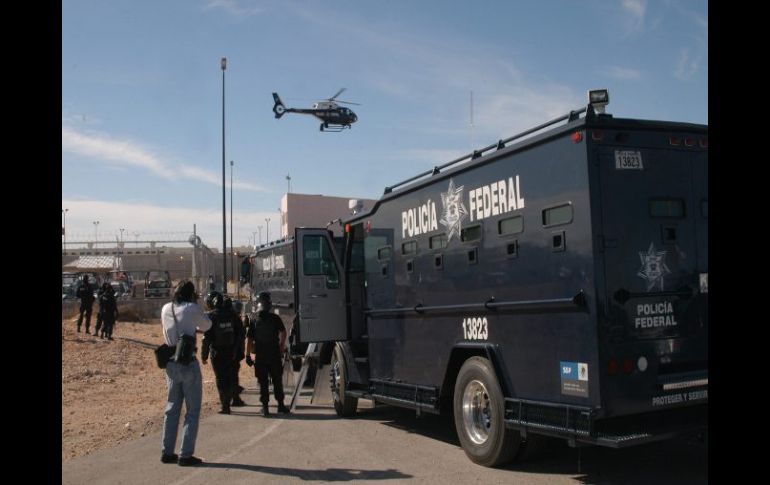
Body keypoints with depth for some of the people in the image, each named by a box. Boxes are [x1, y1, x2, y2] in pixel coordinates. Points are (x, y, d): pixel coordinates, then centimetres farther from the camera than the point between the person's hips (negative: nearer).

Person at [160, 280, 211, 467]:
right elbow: (207, 326, 4)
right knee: (193, 411, 3)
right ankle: (186, 454, 2)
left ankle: (167, 452, 19)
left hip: (170, 364, 6)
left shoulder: (165, 309, 6)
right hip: (188, 364, -6)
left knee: (172, 408, 16)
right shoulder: (192, 309, -11)